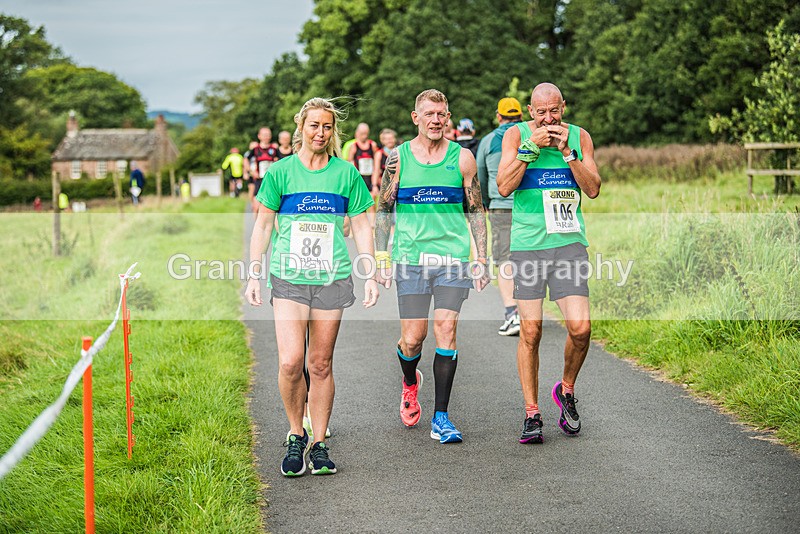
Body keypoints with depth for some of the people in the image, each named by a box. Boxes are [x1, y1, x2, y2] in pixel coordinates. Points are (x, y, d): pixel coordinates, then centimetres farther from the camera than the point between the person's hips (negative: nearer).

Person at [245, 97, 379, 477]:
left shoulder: (346, 173, 7)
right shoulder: (280, 171, 3)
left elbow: (361, 226, 12)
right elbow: (263, 225, 7)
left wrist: (370, 275, 6)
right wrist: (253, 275, 2)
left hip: (331, 277, 1)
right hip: (288, 276, -1)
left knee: (321, 364, 5)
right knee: (290, 361, -13)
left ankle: (319, 444, 15)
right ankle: (295, 436, 7)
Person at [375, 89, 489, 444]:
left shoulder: (462, 158, 5)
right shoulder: (398, 158, 4)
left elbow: (476, 211, 10)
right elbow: (384, 211, 9)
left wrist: (481, 259, 4)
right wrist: (382, 259, 3)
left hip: (453, 258, 0)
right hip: (410, 259, 0)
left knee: (446, 330, -9)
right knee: (412, 338, 0)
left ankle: (441, 418, -1)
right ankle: (410, 382, 35)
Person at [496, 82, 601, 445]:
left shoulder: (579, 137, 8)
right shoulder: (517, 135, 3)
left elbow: (593, 189, 1)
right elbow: (504, 187, -7)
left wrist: (566, 151, -8)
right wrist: (531, 146, -13)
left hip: (569, 242, 1)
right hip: (527, 244, -1)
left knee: (580, 327, -10)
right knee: (530, 332, -2)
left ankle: (566, 390, 17)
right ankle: (532, 414, 8)